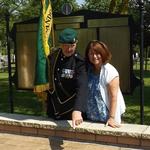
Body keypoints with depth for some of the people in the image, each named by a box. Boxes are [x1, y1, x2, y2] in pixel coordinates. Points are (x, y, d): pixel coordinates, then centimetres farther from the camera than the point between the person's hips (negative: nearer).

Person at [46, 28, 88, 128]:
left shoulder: (79, 61, -19)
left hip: (71, 112, -5)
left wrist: (77, 110, -47)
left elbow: (82, 87, -32)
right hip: (53, 110, 5)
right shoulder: (52, 57, -2)